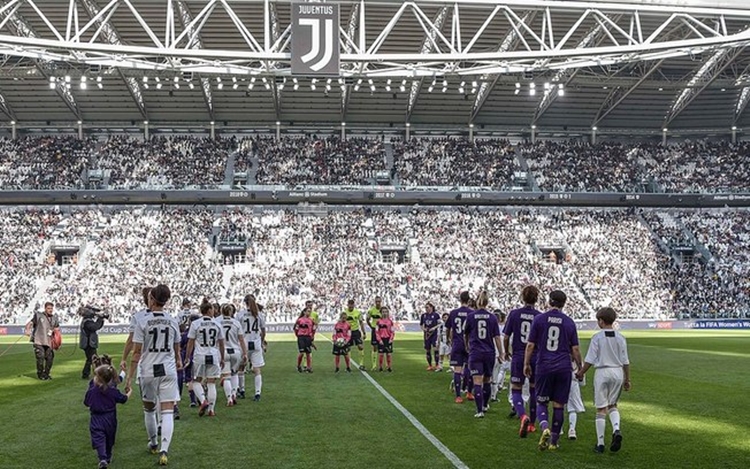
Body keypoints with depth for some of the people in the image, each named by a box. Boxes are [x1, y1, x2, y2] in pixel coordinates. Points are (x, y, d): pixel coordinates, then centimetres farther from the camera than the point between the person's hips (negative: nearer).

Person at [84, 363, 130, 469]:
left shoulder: (92, 390, -14)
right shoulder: (113, 390, -10)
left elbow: (86, 403, -1)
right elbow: (123, 399, 3)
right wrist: (128, 393, 23)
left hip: (97, 419, -3)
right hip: (110, 419, 3)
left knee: (99, 440, -7)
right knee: (109, 439, 20)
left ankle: (103, 459, -26)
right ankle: (108, 458, 34)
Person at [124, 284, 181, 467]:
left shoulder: (143, 321, -7)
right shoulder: (172, 321, 2)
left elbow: (136, 352, -9)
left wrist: (129, 377, -4)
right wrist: (178, 361, 37)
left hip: (148, 371, -1)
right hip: (168, 370, 1)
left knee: (149, 409, 20)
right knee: (168, 412, -1)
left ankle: (153, 444, 35)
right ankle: (164, 450, -14)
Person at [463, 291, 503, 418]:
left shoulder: (470, 316, -3)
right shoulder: (492, 317, -2)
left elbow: (466, 335, 10)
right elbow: (497, 337, -2)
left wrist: (467, 347, 29)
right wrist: (500, 353, 7)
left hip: (475, 353, -2)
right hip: (490, 353, 2)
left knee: (477, 382, -5)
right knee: (487, 380, 19)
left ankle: (480, 411, -13)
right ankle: (485, 405, 36)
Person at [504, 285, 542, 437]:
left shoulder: (514, 314, -5)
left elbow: (506, 337, -1)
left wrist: (507, 352, 18)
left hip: (518, 357, -1)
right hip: (536, 358, 1)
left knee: (516, 391, 5)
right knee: (534, 390, 17)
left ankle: (523, 416, -22)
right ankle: (532, 424, 25)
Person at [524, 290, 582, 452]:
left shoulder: (539, 319, -1)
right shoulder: (569, 322, 3)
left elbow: (530, 345, -1)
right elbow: (575, 349, 4)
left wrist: (526, 364, 10)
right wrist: (579, 368, 16)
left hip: (544, 367, -1)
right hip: (563, 368, 1)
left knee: (541, 402, 10)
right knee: (559, 405, 8)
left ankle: (545, 427, -17)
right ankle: (554, 441, 13)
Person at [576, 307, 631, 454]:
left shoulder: (597, 337, -7)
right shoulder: (620, 337, 3)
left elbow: (590, 360, -7)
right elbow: (625, 361, 5)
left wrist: (581, 373, 6)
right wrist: (627, 379, 13)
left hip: (602, 372, -3)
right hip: (618, 372, 3)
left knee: (601, 409, 4)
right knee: (613, 405, 18)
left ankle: (600, 443, 7)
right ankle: (616, 430, -8)